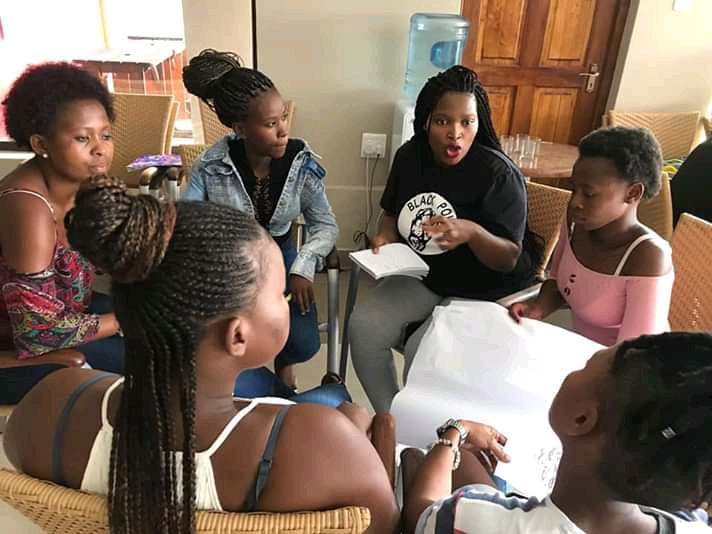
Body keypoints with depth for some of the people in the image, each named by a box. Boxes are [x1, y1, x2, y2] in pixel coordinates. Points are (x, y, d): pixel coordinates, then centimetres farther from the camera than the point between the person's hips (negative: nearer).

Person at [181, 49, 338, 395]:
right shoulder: (211, 167, -19)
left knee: (304, 345, -15)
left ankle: (283, 362, 27)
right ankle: (274, 391, 15)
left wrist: (303, 266, -26)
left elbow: (325, 224, -9)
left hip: (279, 256, 2)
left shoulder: (302, 161, -14)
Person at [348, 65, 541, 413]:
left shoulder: (498, 174, -21)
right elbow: (393, 213, 12)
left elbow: (510, 260, -20)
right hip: (424, 273, 6)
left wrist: (472, 233, -40)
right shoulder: (409, 156, -4)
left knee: (421, 352, -24)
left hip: (485, 289, -5)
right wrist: (385, 236, -10)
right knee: (363, 326, -14)